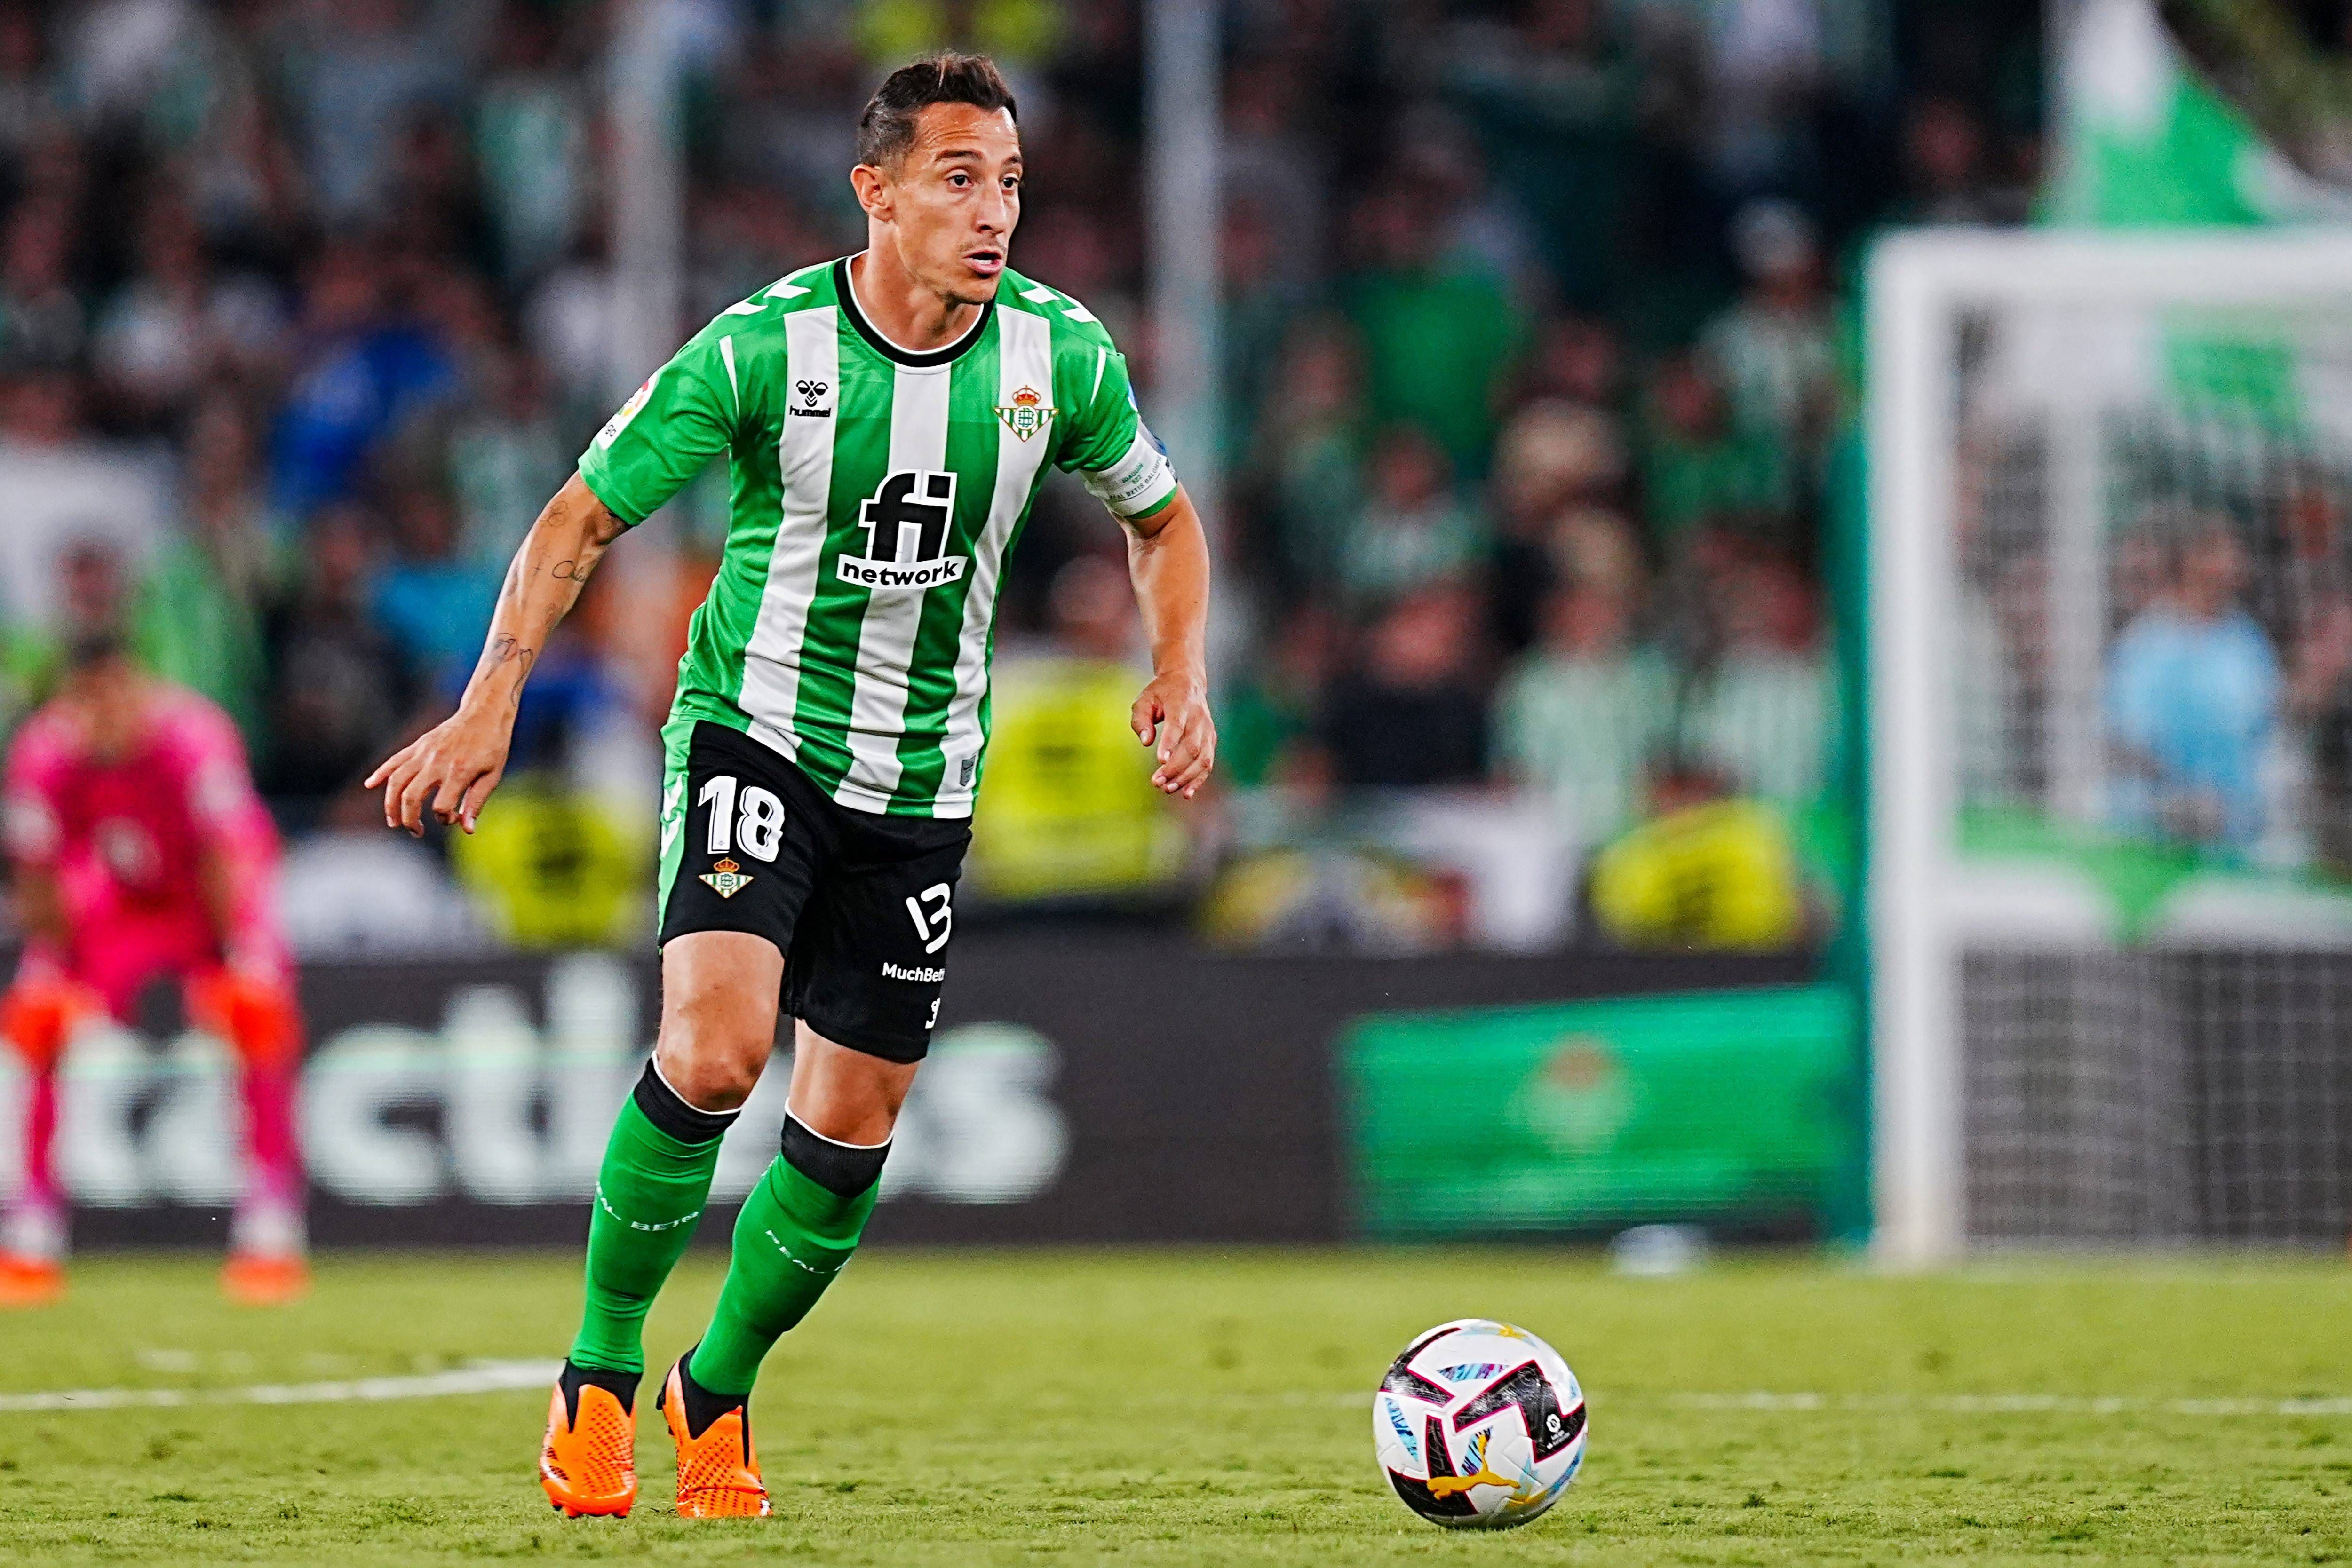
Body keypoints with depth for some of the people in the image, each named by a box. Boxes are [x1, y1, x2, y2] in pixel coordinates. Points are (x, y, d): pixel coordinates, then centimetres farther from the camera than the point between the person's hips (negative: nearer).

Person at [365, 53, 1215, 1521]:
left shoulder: (1062, 353, -6)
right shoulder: (767, 347, -15)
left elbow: (1161, 517, 14)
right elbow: (585, 517, -6)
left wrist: (1181, 674, -2)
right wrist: (493, 702, -16)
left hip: (921, 779, 4)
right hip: (755, 729, -4)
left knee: (850, 1128, 5)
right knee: (715, 1050, -25)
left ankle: (719, 1393, 29)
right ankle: (601, 1374, -6)